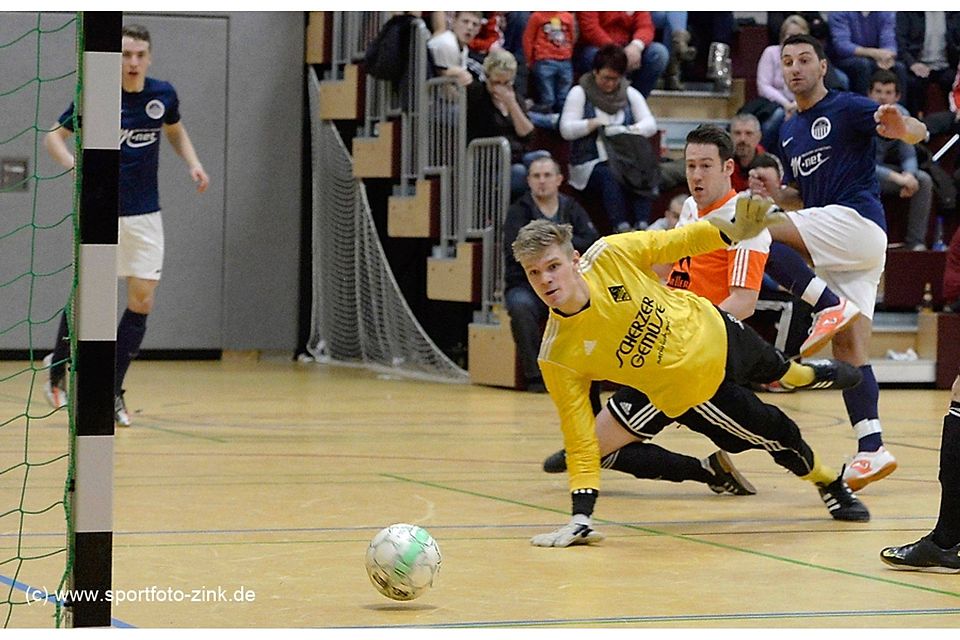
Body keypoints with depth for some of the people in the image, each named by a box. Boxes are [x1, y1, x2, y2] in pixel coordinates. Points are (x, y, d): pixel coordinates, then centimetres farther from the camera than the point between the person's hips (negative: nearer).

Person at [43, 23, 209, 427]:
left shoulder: (163, 95, 0)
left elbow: (175, 130, 21)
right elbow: (53, 136, -1)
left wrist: (193, 163, 3)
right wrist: (76, 165, -21)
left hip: (145, 215, 3)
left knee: (142, 301, -3)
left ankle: (112, 393, 7)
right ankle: (56, 375, 22)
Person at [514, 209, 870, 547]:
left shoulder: (608, 255, -29)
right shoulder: (557, 357, -31)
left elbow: (672, 243, -12)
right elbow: (580, 441, -26)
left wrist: (736, 229, -21)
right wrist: (580, 513, -32)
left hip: (711, 329, 3)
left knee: (776, 369, 32)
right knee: (779, 437, 7)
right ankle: (829, 483, 43)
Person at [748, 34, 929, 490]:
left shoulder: (847, 107, -2)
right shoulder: (788, 132, 21)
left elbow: (920, 133, -13)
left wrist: (901, 127, -38)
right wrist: (775, 192, 7)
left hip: (856, 220, -8)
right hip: (834, 252, 8)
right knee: (848, 348, 0)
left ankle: (831, 305, -19)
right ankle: (872, 449, -5)